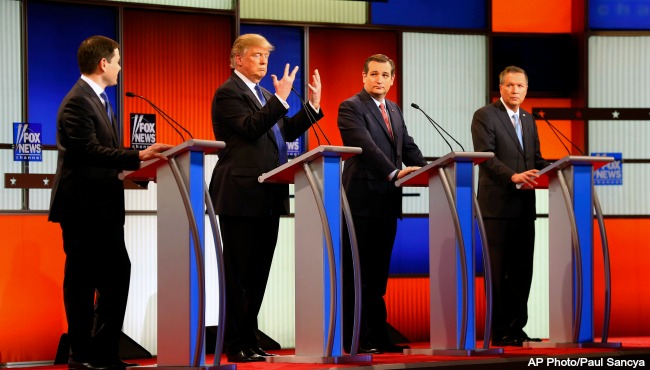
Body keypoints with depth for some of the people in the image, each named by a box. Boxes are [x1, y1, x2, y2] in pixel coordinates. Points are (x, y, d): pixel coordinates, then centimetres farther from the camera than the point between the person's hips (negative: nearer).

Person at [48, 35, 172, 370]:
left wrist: (140, 159, 5)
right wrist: (138, 156, -29)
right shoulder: (78, 101, -15)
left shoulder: (99, 100, 18)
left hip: (103, 206, 10)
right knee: (81, 280, -2)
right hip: (83, 207, -10)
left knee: (117, 274, 8)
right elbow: (90, 151, -25)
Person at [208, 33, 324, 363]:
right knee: (238, 272, -3)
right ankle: (236, 345, 2)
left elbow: (287, 132, 17)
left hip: (267, 197, 9)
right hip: (241, 196, -9)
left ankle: (249, 339, 17)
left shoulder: (264, 95, 19)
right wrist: (280, 98, -24)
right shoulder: (228, 93, -8)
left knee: (258, 271, 10)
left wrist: (313, 106, 8)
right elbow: (250, 128, -21)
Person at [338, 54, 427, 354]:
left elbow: (408, 146, 16)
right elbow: (366, 146, -19)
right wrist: (394, 172, -27)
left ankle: (378, 336, 11)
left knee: (379, 273, 9)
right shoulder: (351, 108, -7)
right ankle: (353, 339, -1)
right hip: (363, 200, -7)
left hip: (388, 201, 7)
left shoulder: (394, 110, 18)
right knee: (357, 274, -3)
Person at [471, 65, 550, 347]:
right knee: (499, 271, -3)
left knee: (522, 270, 6)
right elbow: (485, 155, -14)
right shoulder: (485, 116, -3)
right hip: (498, 205, -7)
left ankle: (517, 328, 13)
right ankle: (500, 332, 1)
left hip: (524, 207, 7)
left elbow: (537, 159, 19)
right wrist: (513, 176, -27)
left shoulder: (529, 120, 19)